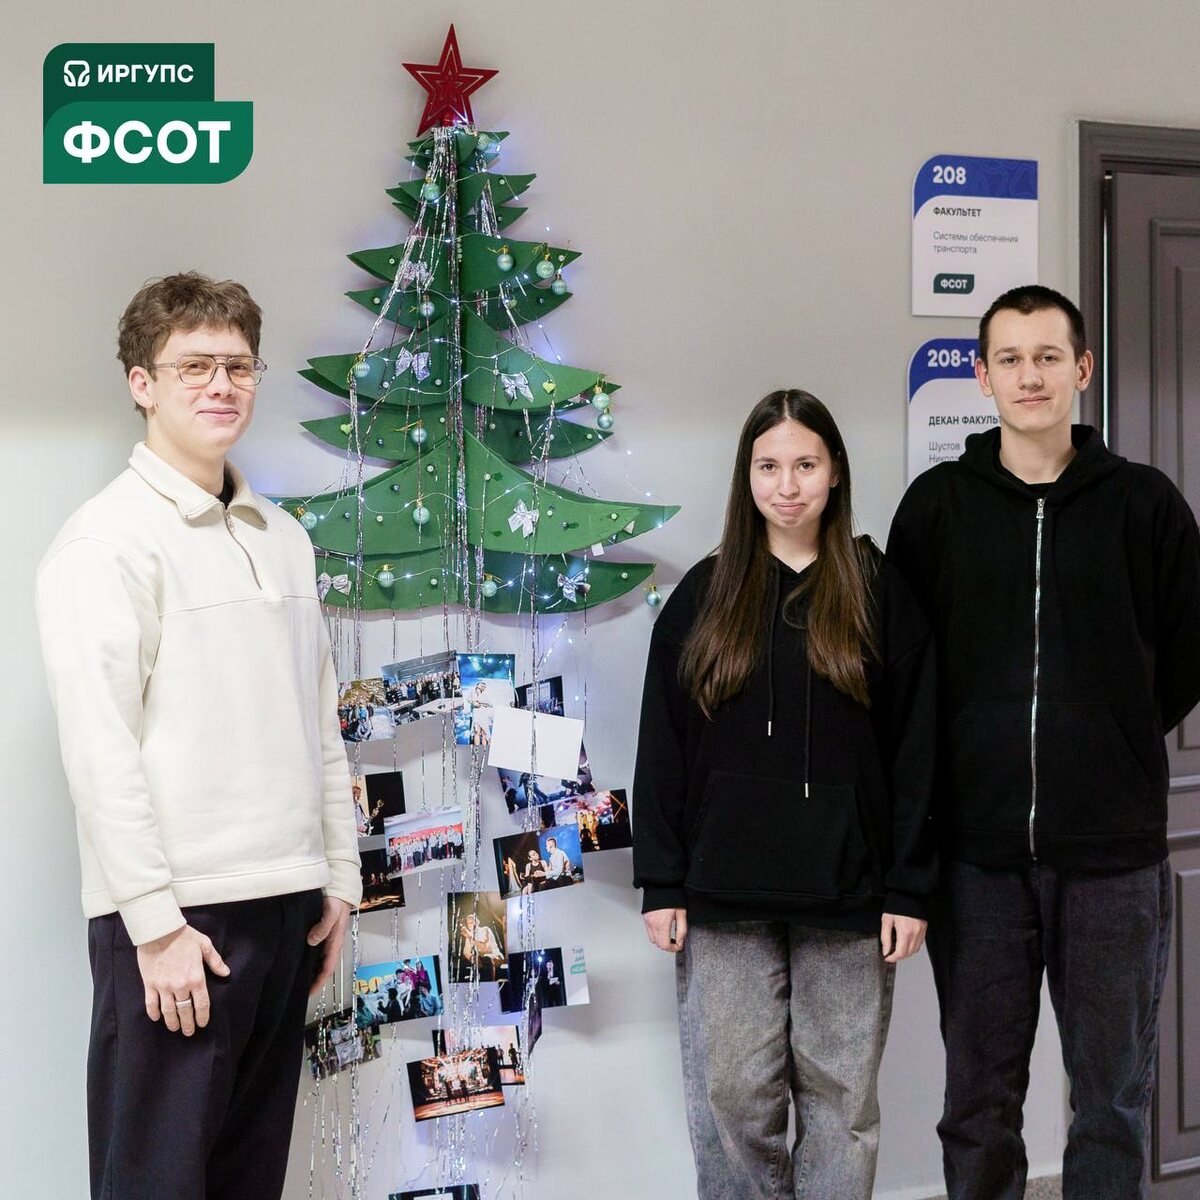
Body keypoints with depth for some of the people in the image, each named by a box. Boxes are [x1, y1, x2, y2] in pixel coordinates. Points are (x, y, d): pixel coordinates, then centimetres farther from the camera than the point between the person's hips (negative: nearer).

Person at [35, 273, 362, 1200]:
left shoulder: (283, 537, 14)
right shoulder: (107, 540, -7)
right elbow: (99, 747, -13)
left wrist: (340, 877, 13)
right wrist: (156, 923, -16)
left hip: (285, 904, 7)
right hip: (176, 914, -6)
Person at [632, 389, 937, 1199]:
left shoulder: (881, 593, 4)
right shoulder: (704, 596, 6)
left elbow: (914, 752, 2)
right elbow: (662, 749, 5)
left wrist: (908, 889, -4)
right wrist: (661, 884, -1)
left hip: (847, 895, -1)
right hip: (725, 897, 1)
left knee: (841, 1099, 6)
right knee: (732, 1099, 4)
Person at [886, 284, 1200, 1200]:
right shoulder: (936, 505, 4)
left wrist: (1116, 743, 6)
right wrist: (982, 748, 4)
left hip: (1113, 849, 0)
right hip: (978, 849, 1)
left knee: (1114, 1098, 8)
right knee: (979, 1101, 10)